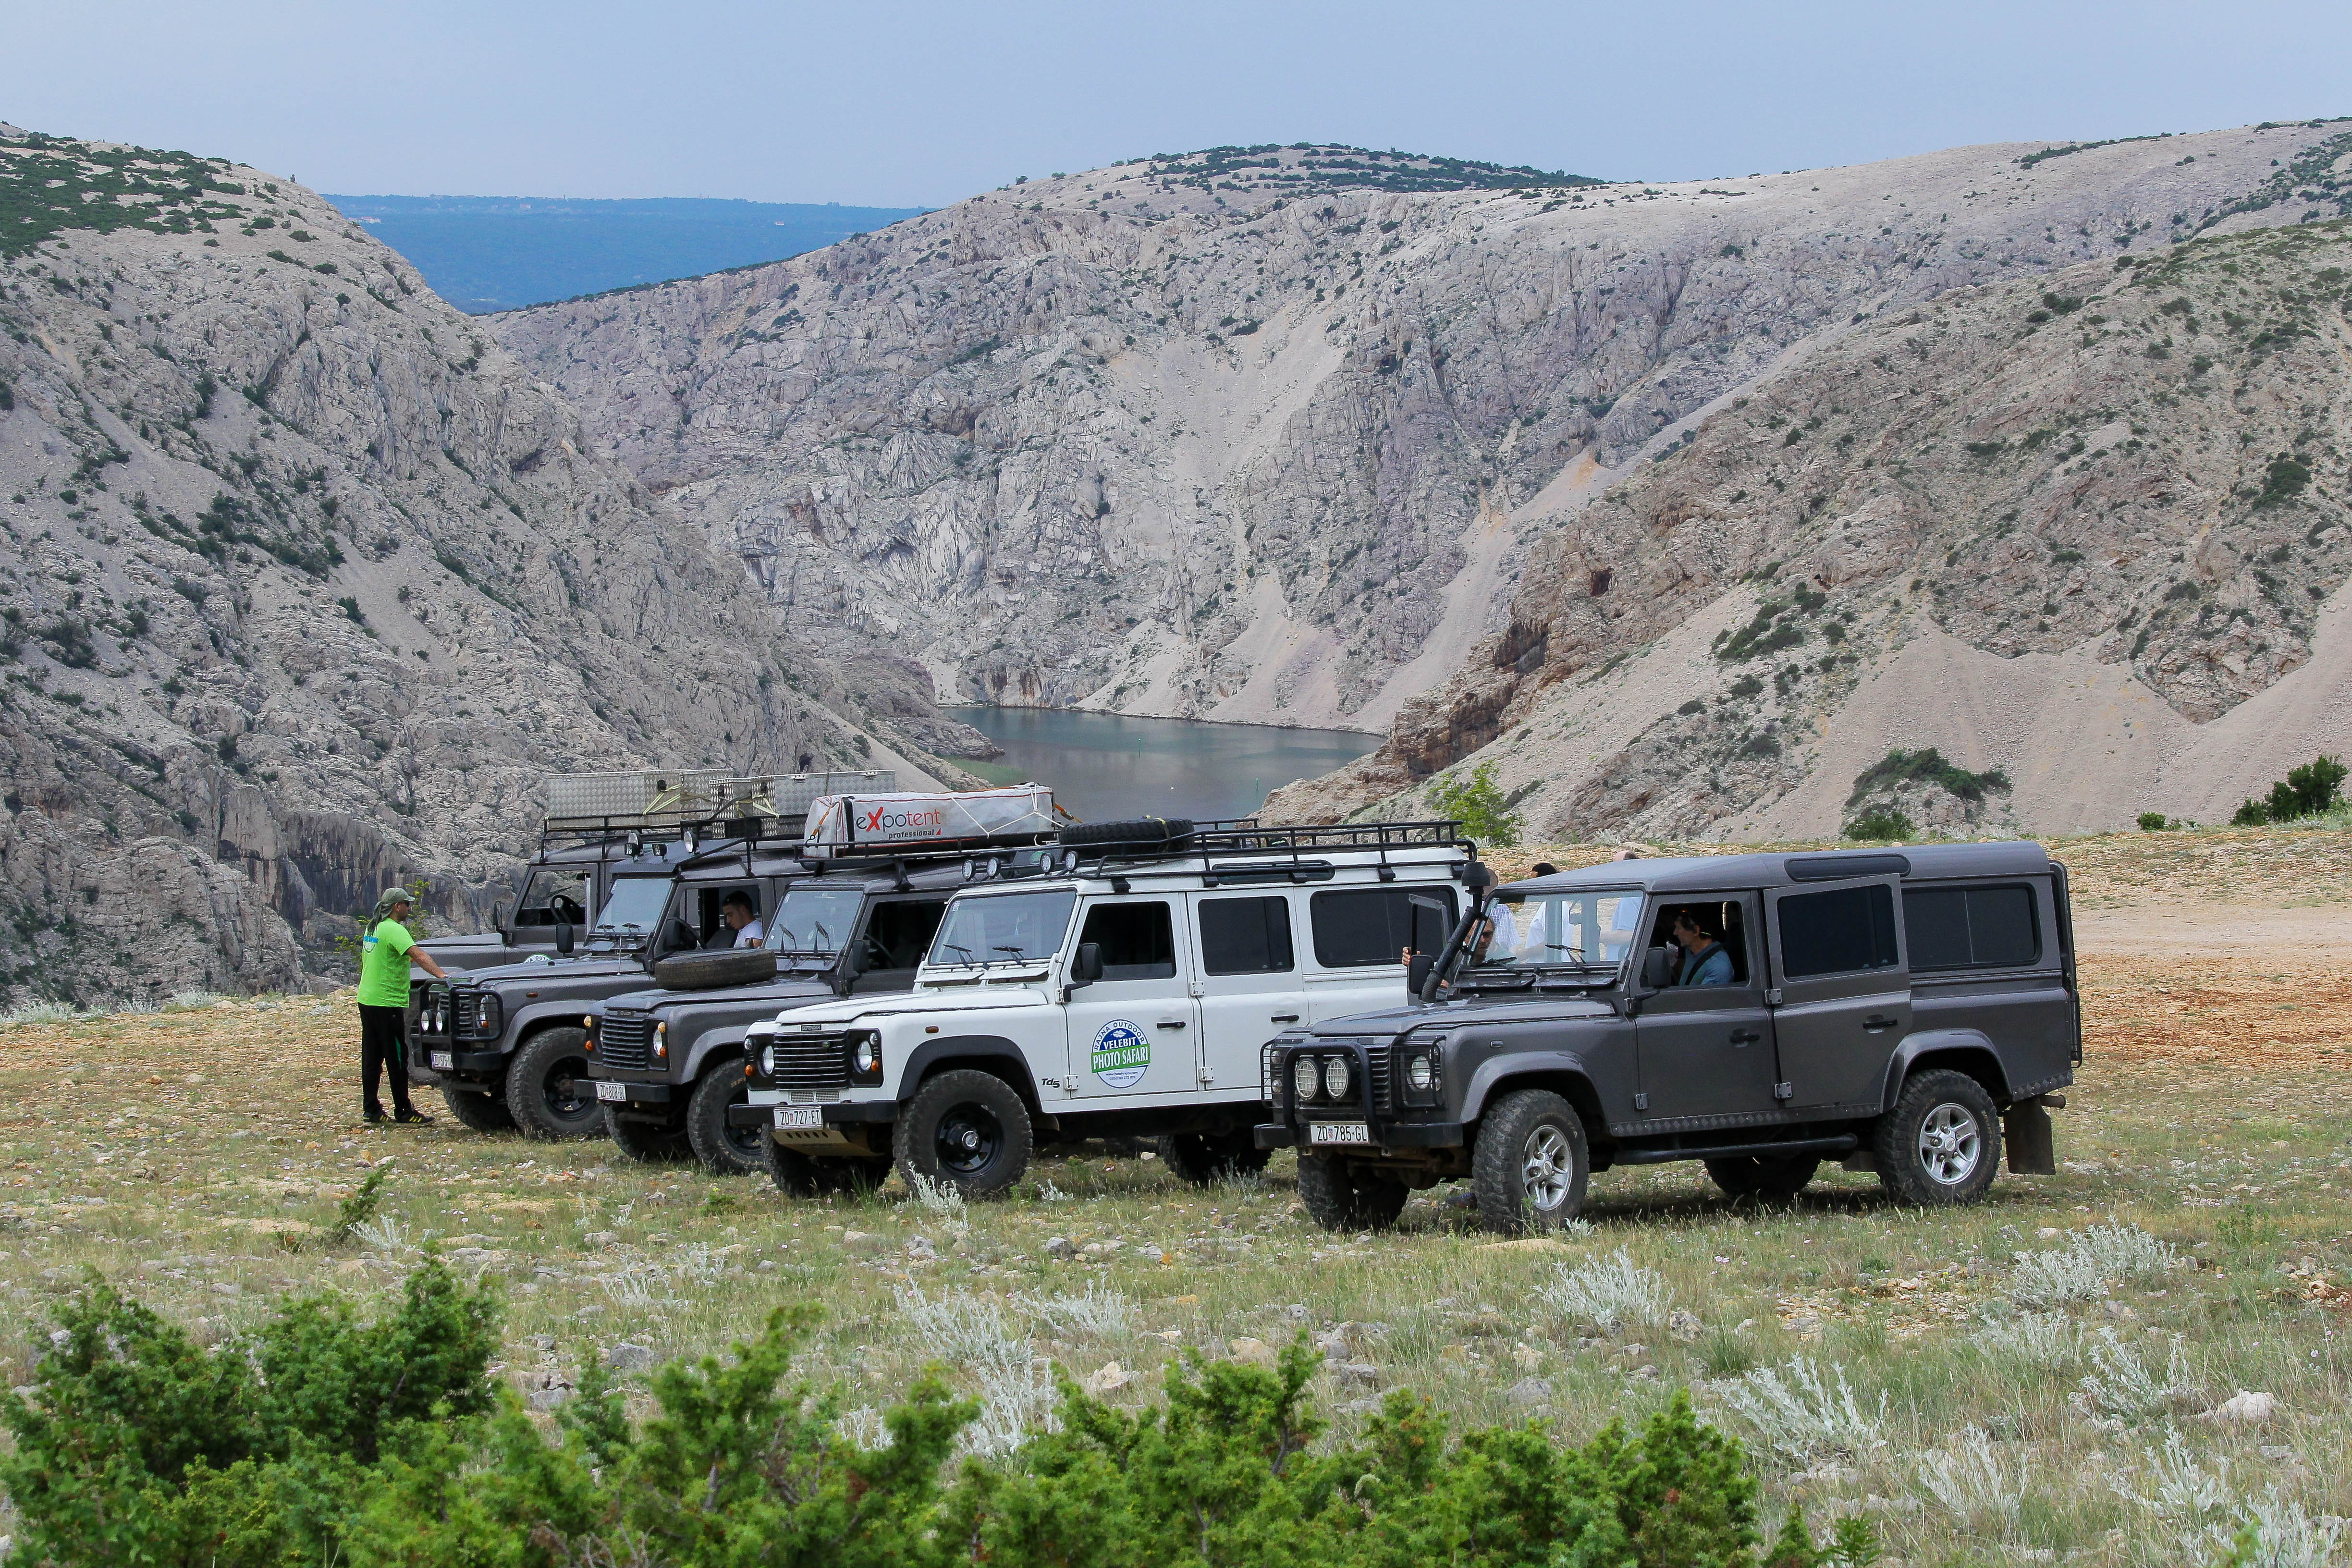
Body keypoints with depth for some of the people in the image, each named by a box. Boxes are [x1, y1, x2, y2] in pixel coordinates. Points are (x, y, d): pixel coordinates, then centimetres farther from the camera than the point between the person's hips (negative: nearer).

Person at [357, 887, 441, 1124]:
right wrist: (440, 974, -37)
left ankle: (371, 1109, 13)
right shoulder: (394, 930, -16)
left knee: (371, 1058, 11)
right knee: (397, 1059, -3)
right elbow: (419, 955, -30)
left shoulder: (372, 928, 12)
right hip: (388, 1004, -9)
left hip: (367, 1000, 9)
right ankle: (403, 1111, 0)